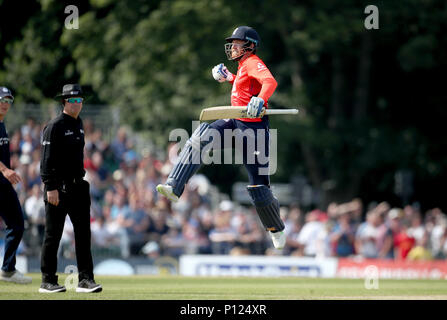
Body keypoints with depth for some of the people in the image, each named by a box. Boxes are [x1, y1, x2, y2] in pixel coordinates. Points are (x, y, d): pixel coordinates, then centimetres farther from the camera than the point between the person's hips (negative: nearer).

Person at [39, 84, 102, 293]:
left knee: (83, 233, 2)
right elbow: (47, 159, -15)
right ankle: (48, 281, 6)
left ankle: (85, 279, 2)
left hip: (78, 186, 8)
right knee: (53, 235, -1)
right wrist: (50, 187, -21)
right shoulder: (55, 126, -10)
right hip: (58, 189, -8)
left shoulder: (78, 124, 15)